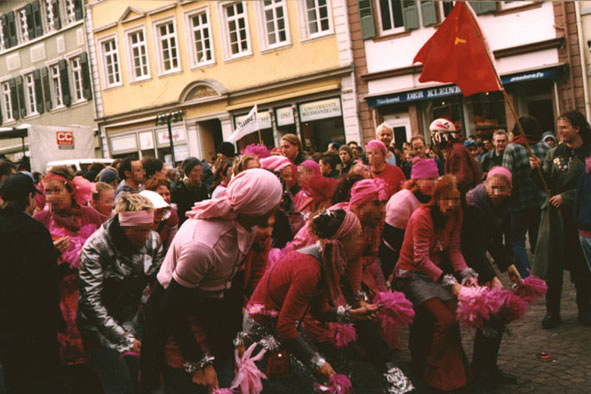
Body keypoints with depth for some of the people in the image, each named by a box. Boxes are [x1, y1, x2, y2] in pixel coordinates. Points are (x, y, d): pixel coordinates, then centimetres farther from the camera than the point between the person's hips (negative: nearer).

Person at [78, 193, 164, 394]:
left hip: (132, 320, 4)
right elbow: (92, 301, -24)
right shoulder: (96, 247, -21)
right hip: (100, 325, -4)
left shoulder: (153, 240, -8)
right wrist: (124, 338, -26)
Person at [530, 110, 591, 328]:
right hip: (555, 214, 3)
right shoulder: (554, 153, 8)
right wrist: (537, 170, -10)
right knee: (552, 265, 3)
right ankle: (552, 312, 13)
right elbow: (547, 184, 8)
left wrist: (565, 197, -14)